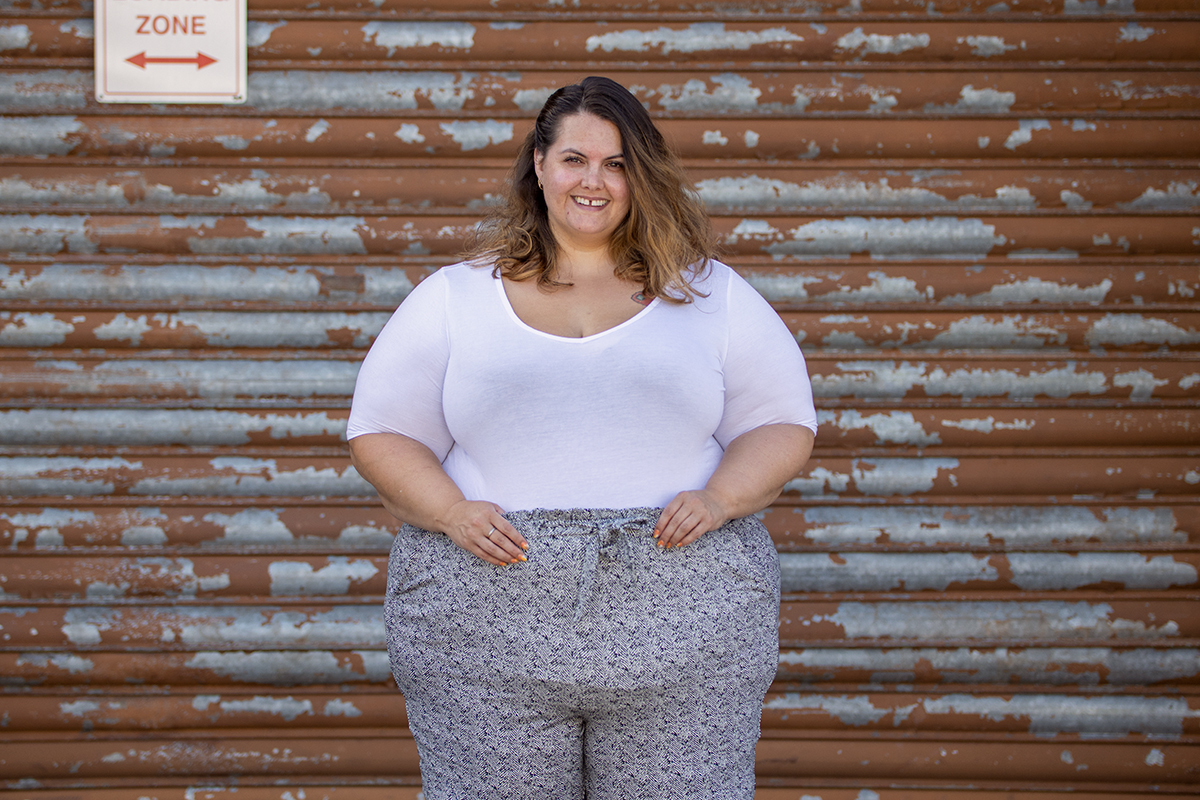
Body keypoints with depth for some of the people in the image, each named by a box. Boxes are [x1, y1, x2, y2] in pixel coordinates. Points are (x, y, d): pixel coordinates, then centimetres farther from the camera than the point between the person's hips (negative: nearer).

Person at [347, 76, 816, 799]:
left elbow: (783, 426, 10)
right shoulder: (454, 298, 10)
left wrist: (720, 499, -9)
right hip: (488, 628, 0)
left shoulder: (712, 295, 11)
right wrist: (452, 513, -10)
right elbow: (381, 434, 9)